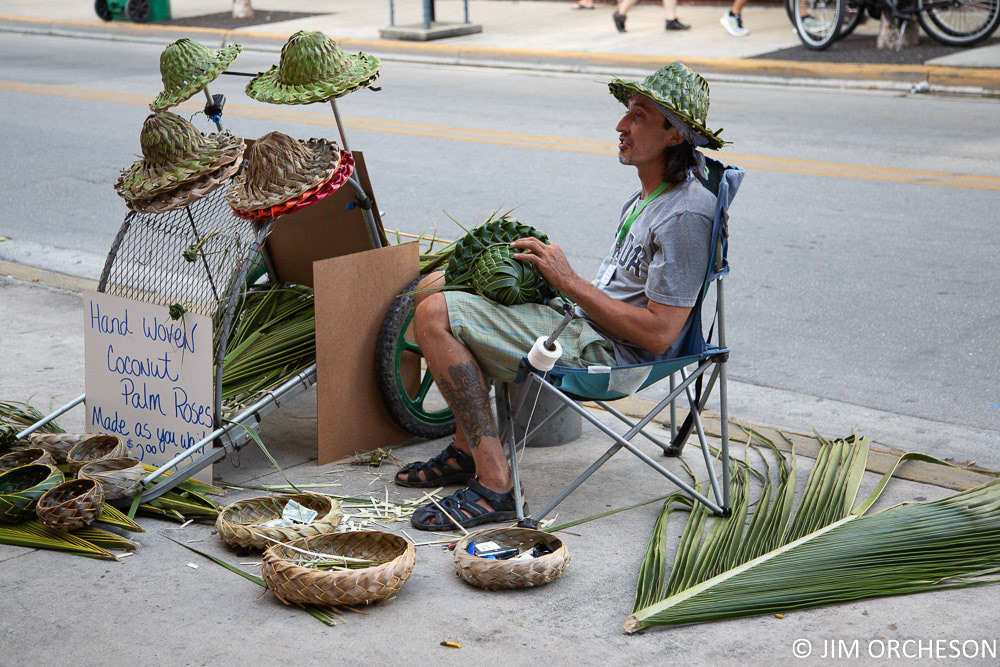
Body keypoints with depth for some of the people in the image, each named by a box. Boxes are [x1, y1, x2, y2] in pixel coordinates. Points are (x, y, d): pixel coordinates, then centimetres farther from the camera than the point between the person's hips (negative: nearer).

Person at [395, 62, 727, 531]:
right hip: (581, 325, 11)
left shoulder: (686, 214, -19)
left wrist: (569, 282, -17)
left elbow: (658, 335, -23)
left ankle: (493, 483, -19)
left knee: (435, 316, -19)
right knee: (436, 288, 17)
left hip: (605, 354, -11)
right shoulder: (645, 198, 13)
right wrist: (548, 264, 5)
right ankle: (467, 449, 16)